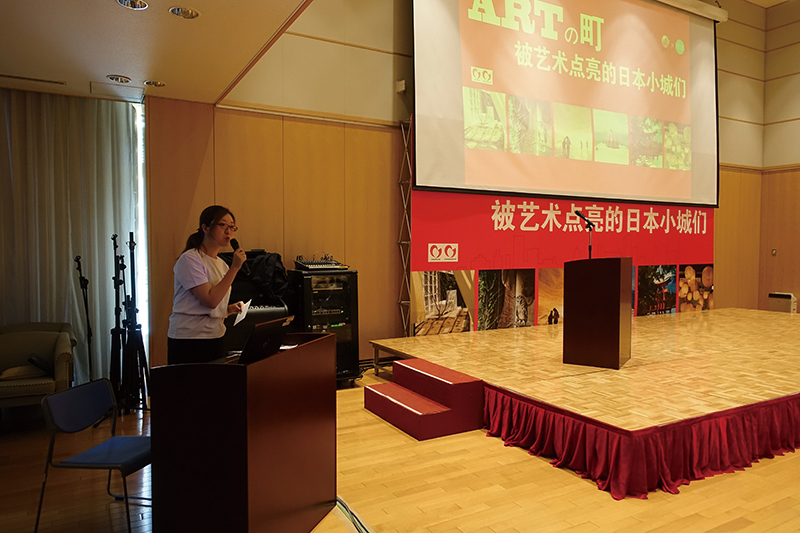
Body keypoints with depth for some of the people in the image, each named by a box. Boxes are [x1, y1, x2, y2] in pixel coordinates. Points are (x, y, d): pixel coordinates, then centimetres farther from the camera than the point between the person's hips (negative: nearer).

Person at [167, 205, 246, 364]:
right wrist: (234, 268, -18)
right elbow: (210, 300, -19)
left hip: (216, 339, 7)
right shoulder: (189, 259, -9)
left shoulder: (222, 264, 13)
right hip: (188, 340, -7)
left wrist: (230, 309, 1)